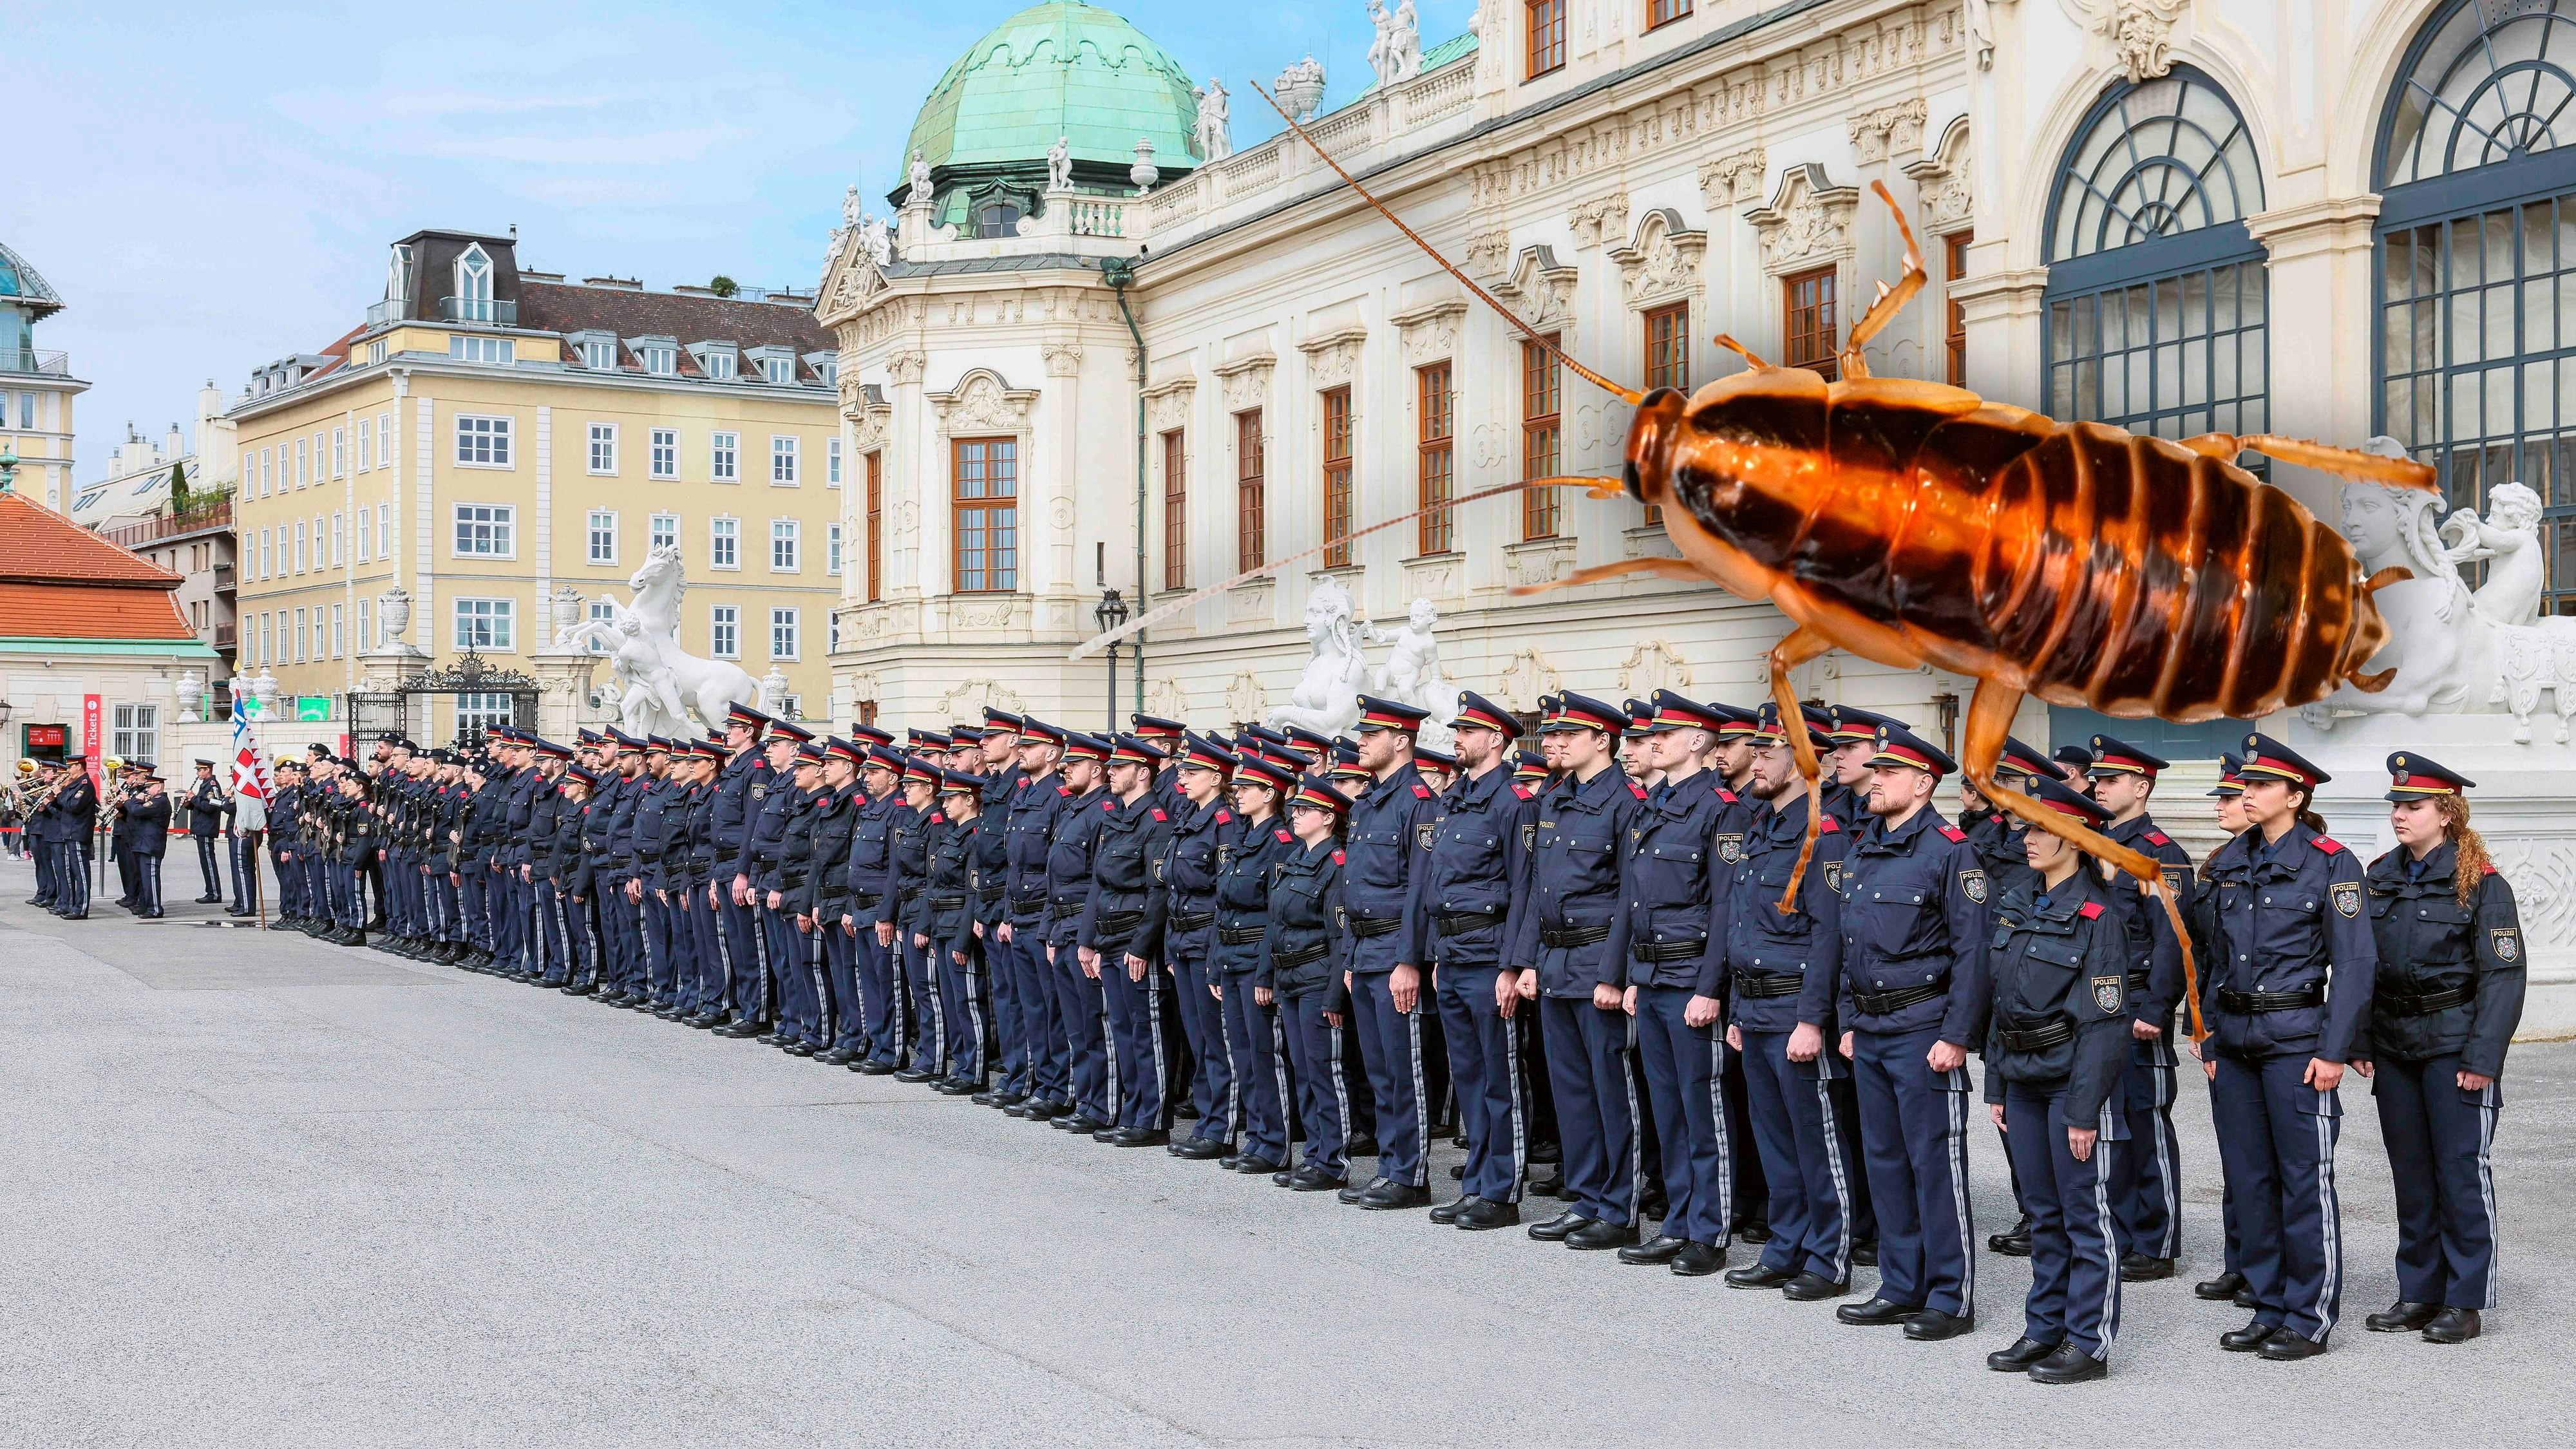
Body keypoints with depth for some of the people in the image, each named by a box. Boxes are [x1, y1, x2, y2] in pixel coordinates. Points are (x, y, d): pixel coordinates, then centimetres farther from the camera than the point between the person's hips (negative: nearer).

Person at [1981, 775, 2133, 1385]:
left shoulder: (2097, 916, -13)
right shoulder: (2016, 904, 9)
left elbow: (2105, 1022, -16)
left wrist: (2084, 1110, -18)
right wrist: (1996, 1084, 11)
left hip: (2074, 1079, -7)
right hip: (2023, 1080, 7)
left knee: (2086, 1212, 1)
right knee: (2043, 1212, 15)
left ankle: (2089, 1343, 8)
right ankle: (2045, 1330, 24)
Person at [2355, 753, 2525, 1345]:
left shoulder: (2481, 883, -8)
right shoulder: (2380, 877, 8)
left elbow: (2504, 975, -11)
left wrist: (2482, 1058, -16)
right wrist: (2358, 1040, 5)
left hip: (2453, 1043, -5)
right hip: (2393, 1044, 6)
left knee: (2460, 1169, -2)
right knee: (2410, 1171, 11)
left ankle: (2464, 1301, 7)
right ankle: (2418, 1292, 20)